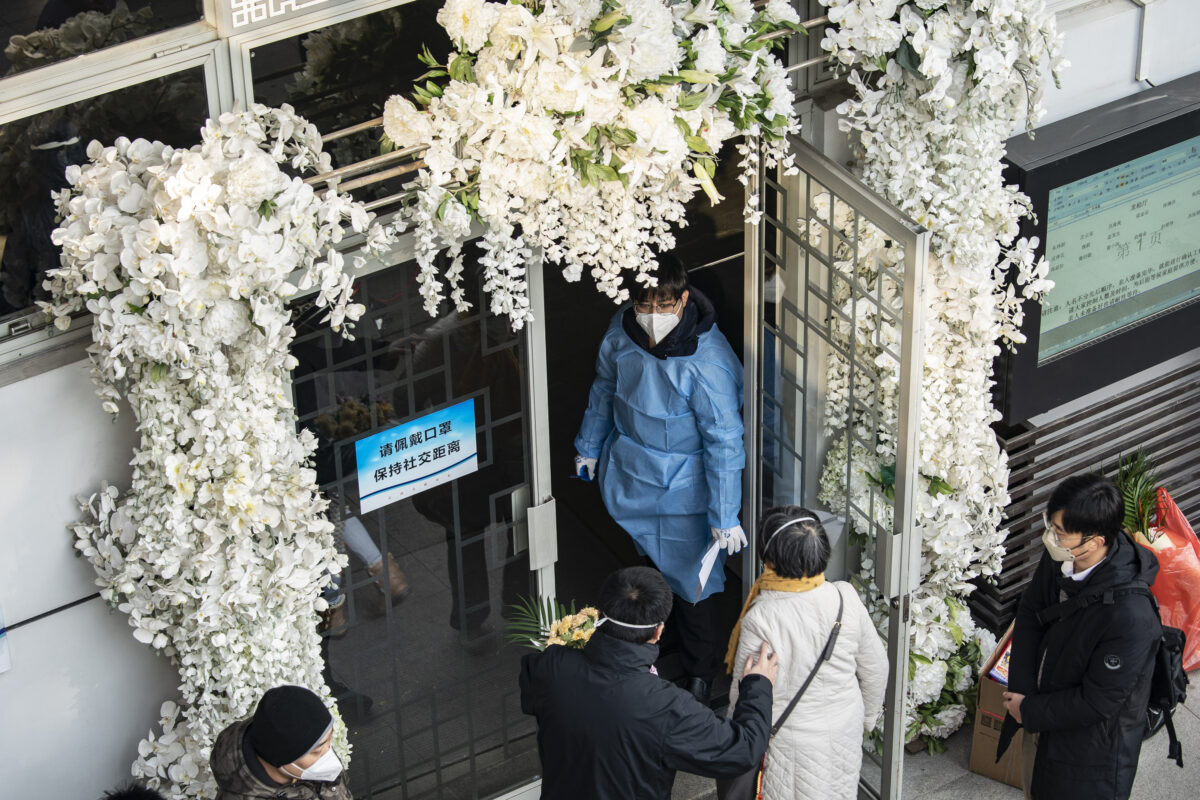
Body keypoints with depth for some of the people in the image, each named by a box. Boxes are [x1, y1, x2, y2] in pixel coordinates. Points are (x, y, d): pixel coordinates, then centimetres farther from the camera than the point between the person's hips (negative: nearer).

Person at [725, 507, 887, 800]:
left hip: (792, 741, -4)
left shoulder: (760, 621, -31)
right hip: (845, 731, 4)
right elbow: (875, 669, -3)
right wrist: (867, 716, 16)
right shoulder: (847, 600, -17)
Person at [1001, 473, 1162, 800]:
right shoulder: (1059, 559, -16)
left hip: (1092, 746, -7)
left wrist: (1030, 711, -15)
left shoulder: (1130, 617, -38)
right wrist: (1021, 690, -8)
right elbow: (1029, 613, 2)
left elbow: (1097, 703, -28)